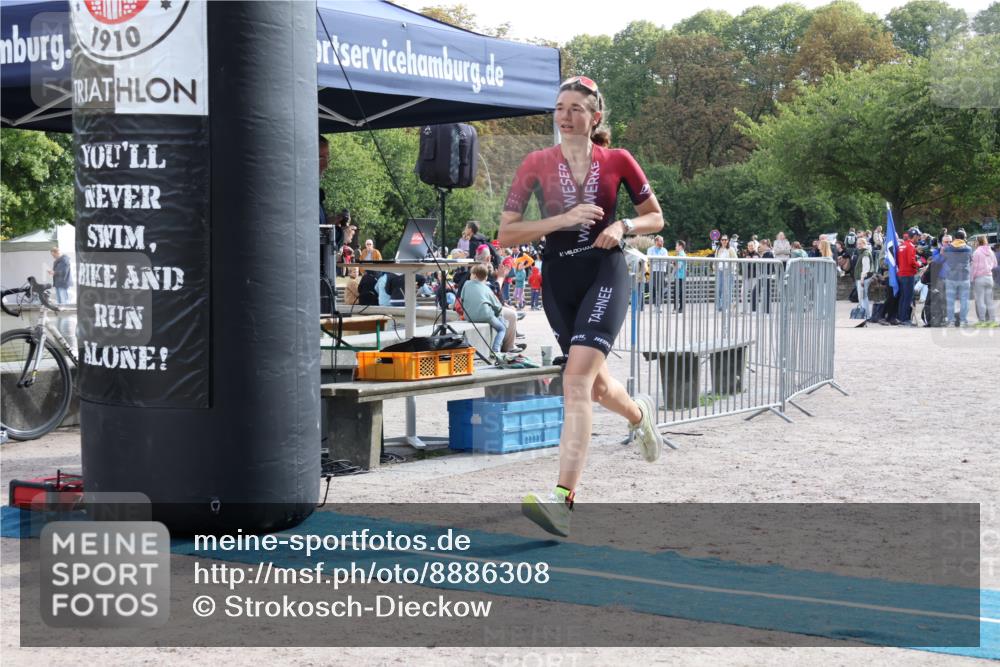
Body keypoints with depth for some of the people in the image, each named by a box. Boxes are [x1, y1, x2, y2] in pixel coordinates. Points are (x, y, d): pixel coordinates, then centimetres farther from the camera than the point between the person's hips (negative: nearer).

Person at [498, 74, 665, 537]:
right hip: (558, 280, 4)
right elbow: (506, 233, -3)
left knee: (576, 380, -21)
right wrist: (563, 219, -15)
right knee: (596, 383, 17)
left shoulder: (617, 161, -1)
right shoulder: (537, 164, 0)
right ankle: (639, 415, 54)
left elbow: (655, 218, 10)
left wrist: (622, 226, -11)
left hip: (605, 276, -3)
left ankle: (564, 498, -26)